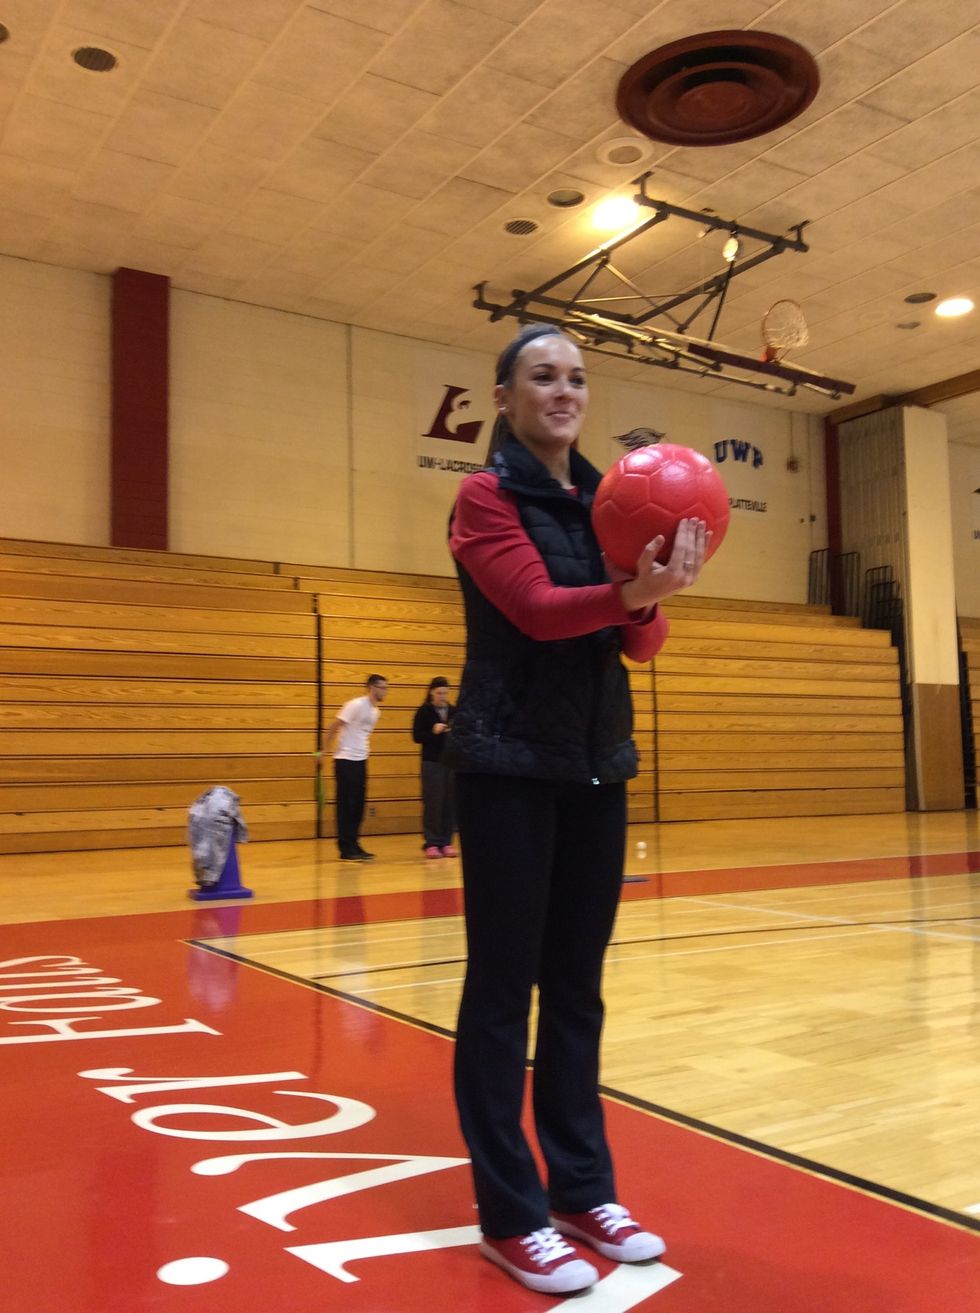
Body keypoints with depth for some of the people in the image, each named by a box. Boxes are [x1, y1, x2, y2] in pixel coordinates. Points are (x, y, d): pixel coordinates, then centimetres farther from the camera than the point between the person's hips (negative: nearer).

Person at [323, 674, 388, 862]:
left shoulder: (376, 711, 12)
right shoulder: (356, 705, -13)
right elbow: (333, 727, -12)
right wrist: (325, 751, -11)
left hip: (361, 761, 8)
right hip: (346, 760, -8)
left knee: (358, 806, 9)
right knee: (346, 806, -4)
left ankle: (354, 846, 16)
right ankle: (346, 850, 0)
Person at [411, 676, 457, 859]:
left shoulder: (454, 711, 8)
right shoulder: (424, 711, -1)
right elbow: (417, 736, -5)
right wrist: (433, 731, -19)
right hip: (432, 762, -3)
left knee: (450, 803, 3)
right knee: (433, 803, -3)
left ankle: (446, 842, 11)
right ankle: (431, 843, 3)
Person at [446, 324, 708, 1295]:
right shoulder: (486, 496, -3)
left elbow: (640, 645, 3)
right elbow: (535, 607, -17)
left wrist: (652, 599, -18)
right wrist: (631, 591, -33)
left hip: (598, 763, 6)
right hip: (510, 764, -6)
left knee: (577, 984, 12)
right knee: (503, 985, 0)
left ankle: (584, 1191, 24)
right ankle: (510, 1216, 11)